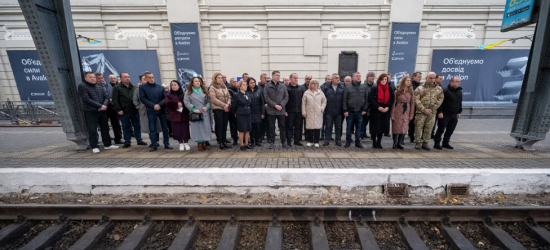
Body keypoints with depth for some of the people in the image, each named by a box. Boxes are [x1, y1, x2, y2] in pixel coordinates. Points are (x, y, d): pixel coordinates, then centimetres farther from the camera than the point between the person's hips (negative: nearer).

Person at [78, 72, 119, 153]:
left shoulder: (100, 87, 15)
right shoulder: (82, 86, -3)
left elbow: (106, 96, 7)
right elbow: (86, 99, -13)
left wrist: (104, 105, -13)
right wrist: (100, 106, -18)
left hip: (102, 111, 5)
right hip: (90, 112, -5)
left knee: (105, 128, 10)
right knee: (92, 130, -2)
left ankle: (107, 145, 19)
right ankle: (94, 147, 7)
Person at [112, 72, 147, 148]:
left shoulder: (133, 87, 13)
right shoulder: (117, 88, -1)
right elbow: (115, 100, -6)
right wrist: (119, 110, -13)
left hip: (135, 111, 3)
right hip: (124, 112, -3)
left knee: (137, 126, 8)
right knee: (126, 127, 6)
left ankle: (139, 140, 18)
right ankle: (127, 142, 15)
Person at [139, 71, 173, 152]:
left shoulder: (160, 87, 8)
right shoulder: (142, 87, 3)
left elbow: (165, 98, 3)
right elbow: (142, 98, -5)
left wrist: (159, 105, -15)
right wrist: (153, 106, -14)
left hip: (162, 110, 2)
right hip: (151, 111, -2)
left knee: (165, 128, 5)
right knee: (152, 129, 2)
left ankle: (166, 144, 14)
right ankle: (154, 145, 10)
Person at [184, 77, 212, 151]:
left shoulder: (204, 91, 14)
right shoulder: (189, 92, 6)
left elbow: (209, 100, 10)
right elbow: (186, 102, -1)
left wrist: (207, 107, -7)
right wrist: (193, 109, -12)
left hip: (204, 113, 3)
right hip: (195, 113, -2)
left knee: (205, 127, 2)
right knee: (197, 128, -3)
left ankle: (204, 143, 12)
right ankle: (199, 143, 4)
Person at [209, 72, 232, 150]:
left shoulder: (224, 86, 15)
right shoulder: (212, 88, -2)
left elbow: (229, 97, 11)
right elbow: (214, 99, -12)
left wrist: (228, 104, -7)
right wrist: (223, 105, -16)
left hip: (226, 109, 5)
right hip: (217, 109, -5)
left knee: (225, 126, 9)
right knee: (219, 126, 0)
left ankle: (224, 141, 17)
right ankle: (220, 143, 7)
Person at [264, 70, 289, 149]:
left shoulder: (283, 86, 7)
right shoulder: (267, 86, 0)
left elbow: (286, 97, 4)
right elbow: (266, 97, -6)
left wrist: (281, 105, -10)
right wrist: (275, 105, -14)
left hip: (281, 110, 2)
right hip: (271, 110, -2)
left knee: (282, 127, 8)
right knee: (271, 127, 6)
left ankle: (284, 142, 19)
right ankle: (272, 142, 17)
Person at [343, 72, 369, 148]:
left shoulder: (364, 87, 6)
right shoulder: (348, 87, -1)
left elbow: (366, 99, 6)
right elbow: (345, 100, -3)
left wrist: (365, 109, -1)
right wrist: (345, 110, -8)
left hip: (360, 112, 2)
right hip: (350, 111, -2)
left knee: (358, 128, 10)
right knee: (349, 128, 6)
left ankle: (358, 142, 20)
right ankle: (348, 142, 17)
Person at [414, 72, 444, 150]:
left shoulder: (439, 89, 11)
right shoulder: (420, 88, 0)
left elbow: (440, 99, 7)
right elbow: (416, 100, -7)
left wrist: (432, 109, -6)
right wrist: (424, 109, -13)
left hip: (432, 113, 3)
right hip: (421, 112, -3)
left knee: (428, 129, 8)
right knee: (419, 128, -2)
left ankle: (425, 143, 17)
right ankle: (418, 143, 8)